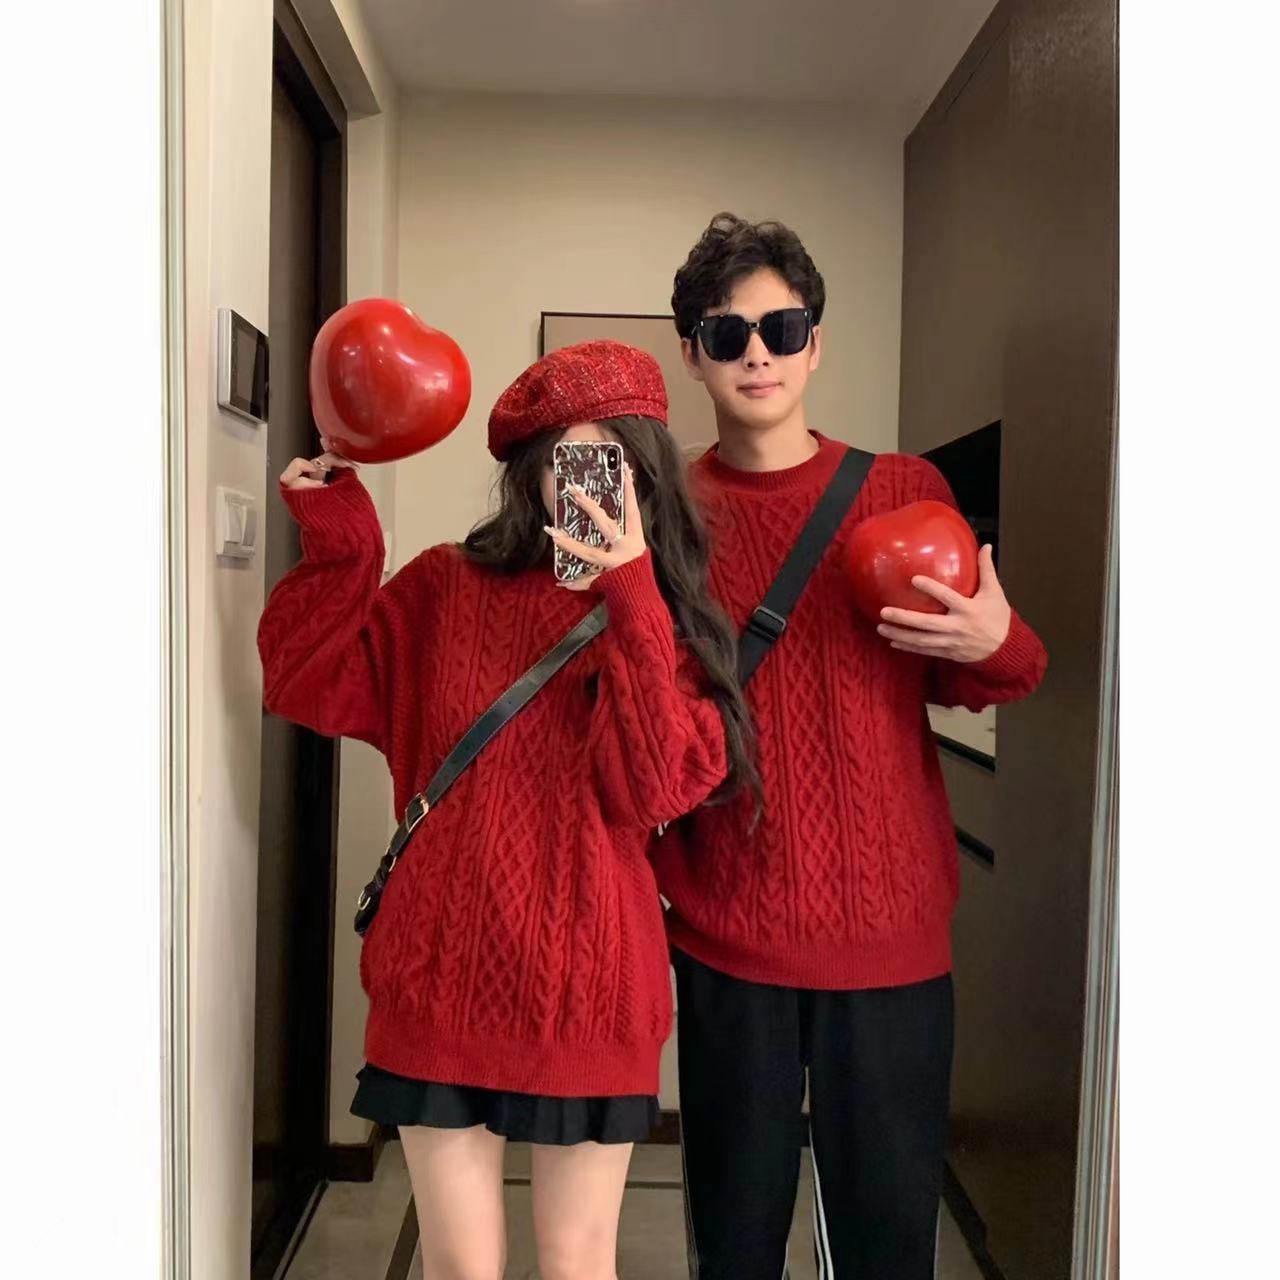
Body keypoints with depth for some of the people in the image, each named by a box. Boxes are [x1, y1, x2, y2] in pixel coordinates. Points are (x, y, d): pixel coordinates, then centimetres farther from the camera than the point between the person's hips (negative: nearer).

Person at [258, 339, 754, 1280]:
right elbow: (313, 689, -1)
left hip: (588, 984, 0)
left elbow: (655, 790, -15)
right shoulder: (446, 587, 1)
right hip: (442, 978, 0)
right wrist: (339, 546, -11)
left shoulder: (668, 622, 0)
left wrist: (629, 602, -22)